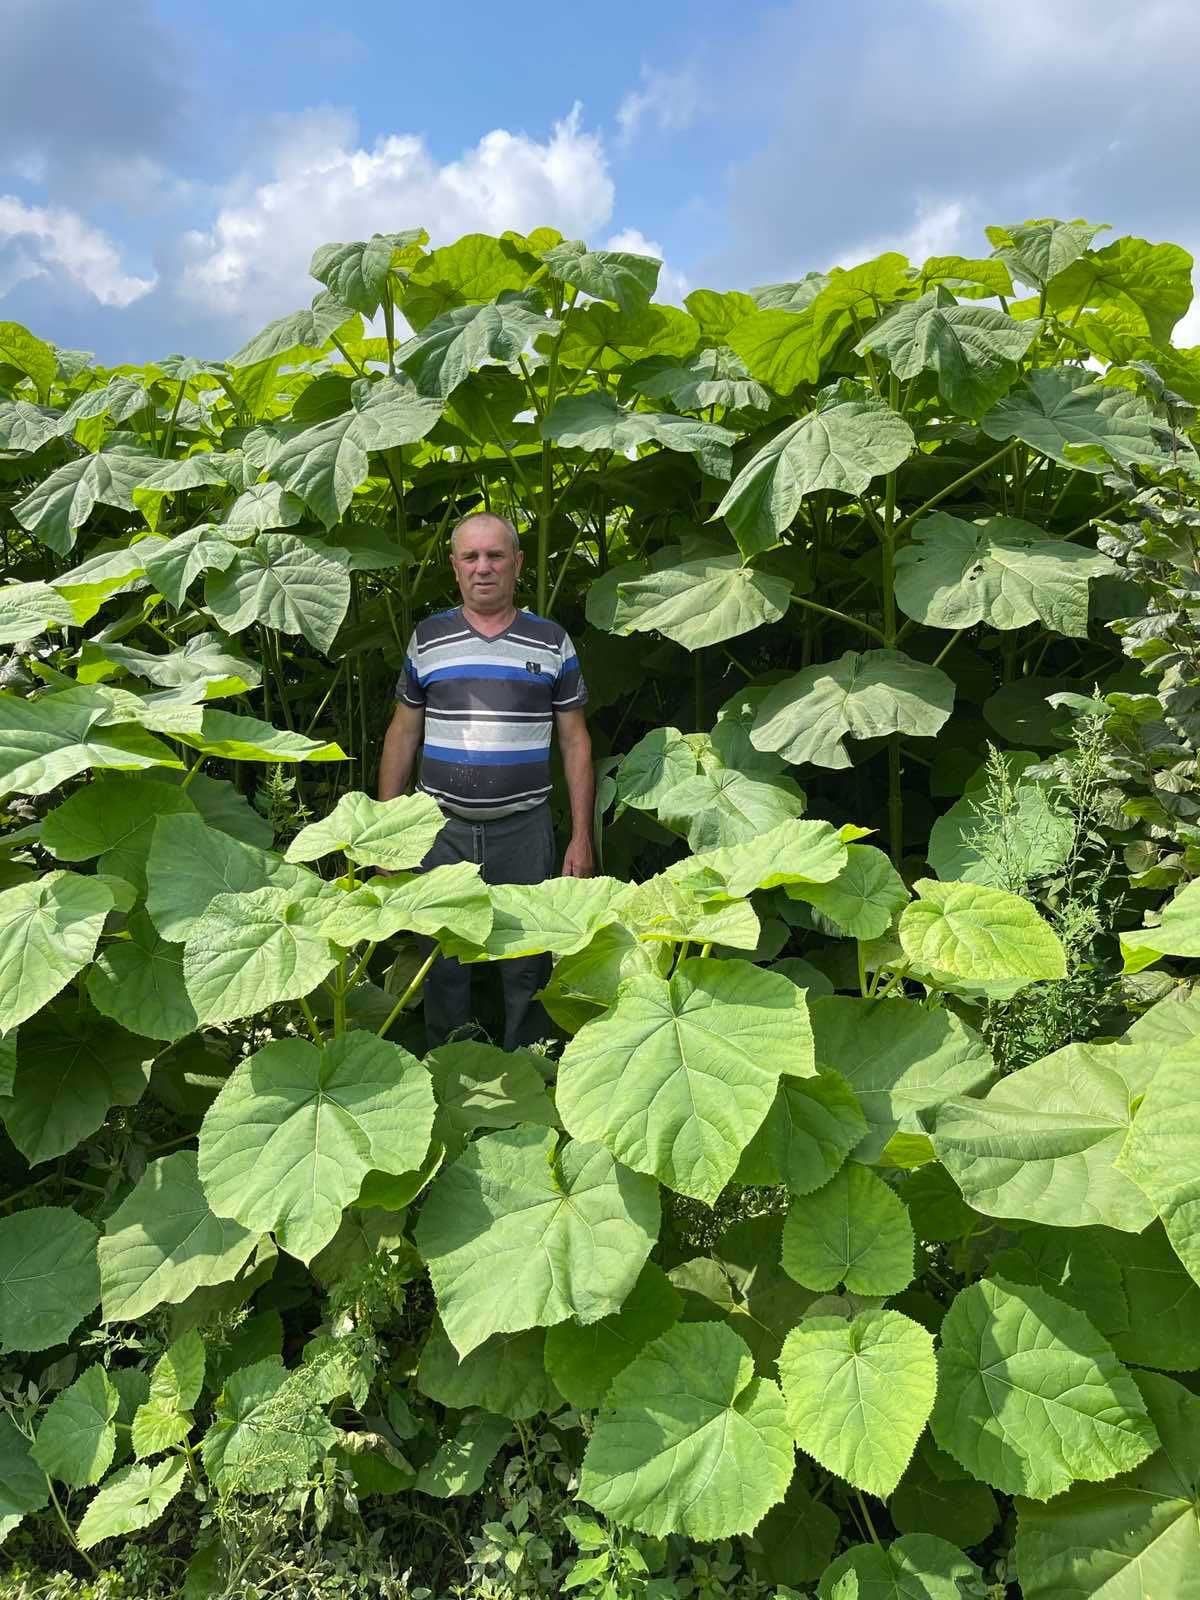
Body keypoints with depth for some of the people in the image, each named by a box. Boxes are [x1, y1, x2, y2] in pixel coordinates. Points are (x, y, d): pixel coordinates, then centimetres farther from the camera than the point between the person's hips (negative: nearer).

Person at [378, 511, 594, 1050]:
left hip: (525, 829, -1)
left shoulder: (552, 642, 3)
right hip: (441, 829, 1)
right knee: (442, 964, 10)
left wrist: (581, 837, 0)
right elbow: (402, 733, 11)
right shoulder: (426, 639, 6)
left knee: (526, 965, 8)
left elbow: (575, 742, 5)